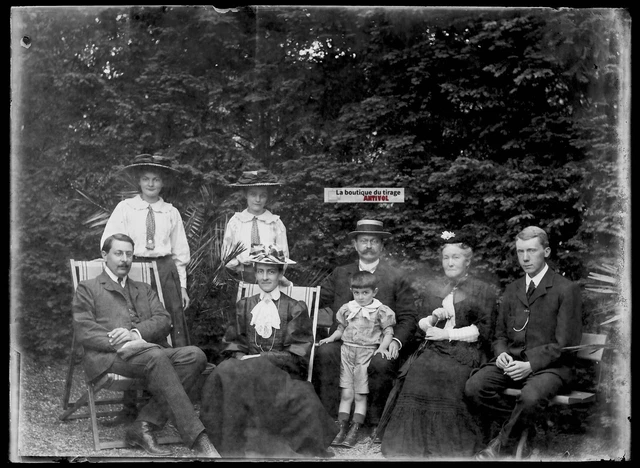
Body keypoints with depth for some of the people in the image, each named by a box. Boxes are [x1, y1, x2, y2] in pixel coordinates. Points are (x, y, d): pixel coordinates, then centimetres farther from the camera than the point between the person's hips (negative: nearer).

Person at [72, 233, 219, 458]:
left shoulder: (144, 290, 30)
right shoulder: (87, 288, 18)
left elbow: (164, 321, 12)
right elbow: (85, 332, 2)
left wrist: (135, 333, -10)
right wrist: (122, 344, -15)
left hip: (152, 350, 5)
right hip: (110, 356, -4)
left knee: (195, 355, -26)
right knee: (156, 357, -36)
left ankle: (145, 425, -28)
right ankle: (196, 438, -40)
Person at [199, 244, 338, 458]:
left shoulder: (295, 308, 6)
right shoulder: (244, 306, 18)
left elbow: (297, 355, -3)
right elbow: (234, 345, 12)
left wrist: (260, 359, -14)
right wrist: (240, 358, -12)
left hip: (282, 370, -3)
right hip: (249, 364, 3)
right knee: (226, 373, -30)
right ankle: (236, 443, -23)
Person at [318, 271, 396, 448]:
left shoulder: (381, 311, -1)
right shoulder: (347, 309, 9)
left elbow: (388, 332, 1)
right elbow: (341, 328, 17)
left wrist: (382, 347, -14)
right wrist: (332, 337, 0)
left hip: (368, 352, -3)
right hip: (347, 350, 3)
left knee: (360, 395, 0)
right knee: (346, 394, 1)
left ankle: (354, 430, 5)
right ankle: (342, 428, 5)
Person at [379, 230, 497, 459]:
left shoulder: (484, 291, 8)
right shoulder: (432, 286, 22)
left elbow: (482, 330, -1)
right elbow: (421, 324, 21)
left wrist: (447, 334, -7)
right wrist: (433, 317, -1)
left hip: (464, 351, -3)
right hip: (432, 348, 4)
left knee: (447, 378, -33)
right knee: (416, 374, -27)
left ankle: (446, 447, -22)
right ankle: (411, 444, -19)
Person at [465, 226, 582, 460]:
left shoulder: (566, 289, -2)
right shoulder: (512, 290, 17)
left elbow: (566, 342, -8)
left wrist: (531, 364, -18)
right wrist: (501, 353, -4)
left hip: (549, 365, -5)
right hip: (512, 360, 5)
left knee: (531, 396, -37)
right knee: (474, 386, -24)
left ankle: (501, 444, -10)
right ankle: (516, 428, -2)